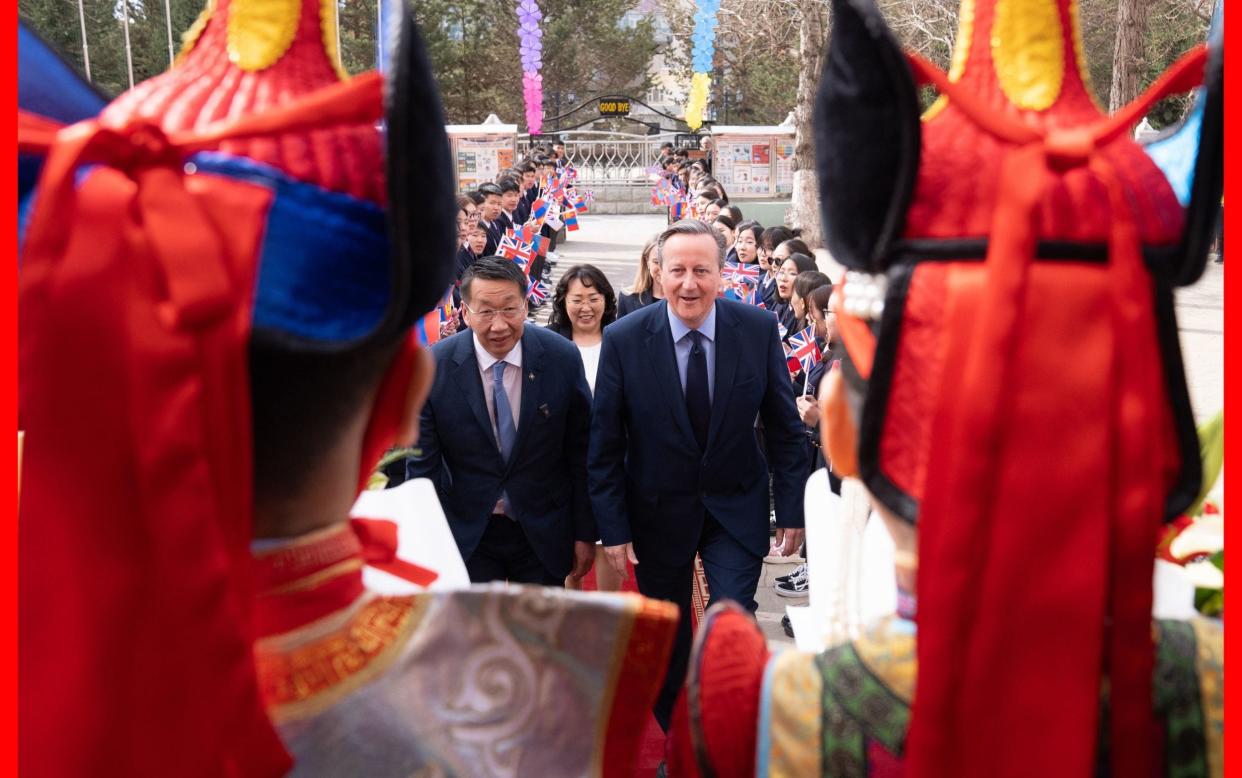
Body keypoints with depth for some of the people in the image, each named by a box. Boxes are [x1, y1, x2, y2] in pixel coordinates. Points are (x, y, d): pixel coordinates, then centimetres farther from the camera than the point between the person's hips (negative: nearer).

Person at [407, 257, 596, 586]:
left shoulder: (562, 358, -13)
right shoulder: (433, 368, -15)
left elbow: (580, 453, -4)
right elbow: (422, 464, -7)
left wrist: (585, 533, 1)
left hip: (544, 535, 1)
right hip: (467, 536, -1)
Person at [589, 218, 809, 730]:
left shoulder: (758, 329, -11)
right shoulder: (623, 340, -14)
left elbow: (784, 427, -2)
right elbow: (605, 444, -8)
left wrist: (792, 508, -1)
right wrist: (612, 528, -8)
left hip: (736, 509, 0)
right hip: (658, 511, 0)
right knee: (667, 638, 15)